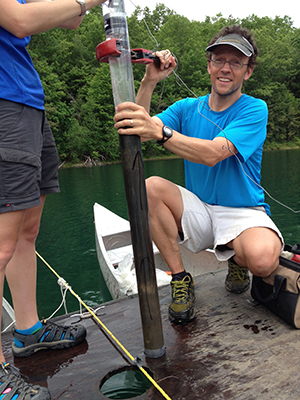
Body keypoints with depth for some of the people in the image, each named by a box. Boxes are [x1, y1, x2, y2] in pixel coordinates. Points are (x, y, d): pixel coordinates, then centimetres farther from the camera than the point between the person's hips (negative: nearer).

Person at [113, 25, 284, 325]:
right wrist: (149, 82, -21)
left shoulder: (254, 110, -8)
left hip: (243, 212, -3)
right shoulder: (187, 108, 5)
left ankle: (237, 258, 7)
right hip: (199, 209, 4)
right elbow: (136, 128, -10)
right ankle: (180, 279, -11)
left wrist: (160, 131, -41)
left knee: (262, 258, -35)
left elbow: (212, 154, -27)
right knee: (150, 187, -23)